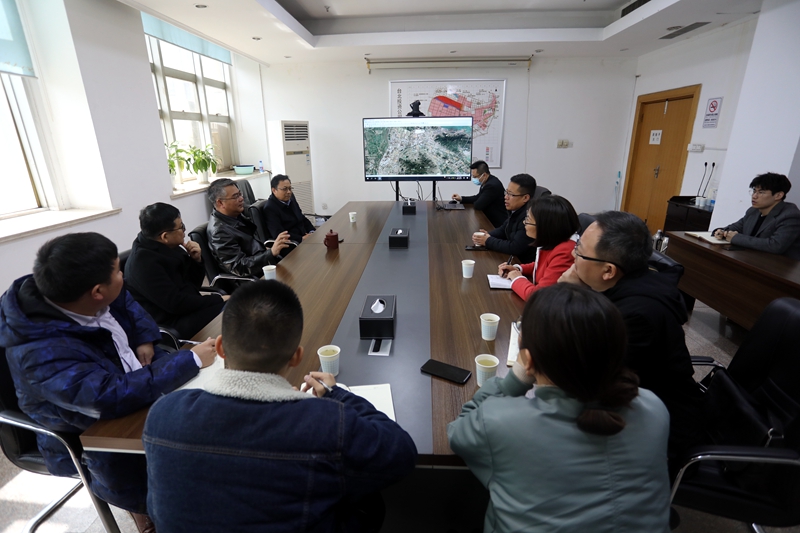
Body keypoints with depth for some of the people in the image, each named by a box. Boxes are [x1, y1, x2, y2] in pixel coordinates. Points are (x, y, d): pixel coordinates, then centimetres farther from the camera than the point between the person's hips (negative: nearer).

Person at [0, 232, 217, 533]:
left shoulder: (94, 296, -12)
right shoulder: (42, 353, -33)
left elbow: (128, 304, 10)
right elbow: (114, 397, -40)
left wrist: (145, 340, -8)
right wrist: (191, 361, -36)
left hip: (137, 378, 7)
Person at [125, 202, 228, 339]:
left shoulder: (168, 248, 6)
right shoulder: (143, 261, -18)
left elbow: (193, 285, 12)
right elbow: (175, 304, -22)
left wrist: (197, 260, -5)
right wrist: (219, 299, -17)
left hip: (191, 310, 8)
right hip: (172, 324, -8)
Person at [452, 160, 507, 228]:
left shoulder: (492, 185, -26)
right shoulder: (488, 181, 3)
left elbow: (478, 205, -23)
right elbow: (478, 197, 15)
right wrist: (461, 198, 6)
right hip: (490, 219, 8)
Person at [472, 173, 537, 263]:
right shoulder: (515, 210, 1)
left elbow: (515, 248, -27)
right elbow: (503, 229, 16)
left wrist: (488, 241, -15)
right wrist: (488, 235, -4)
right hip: (513, 258, 8)